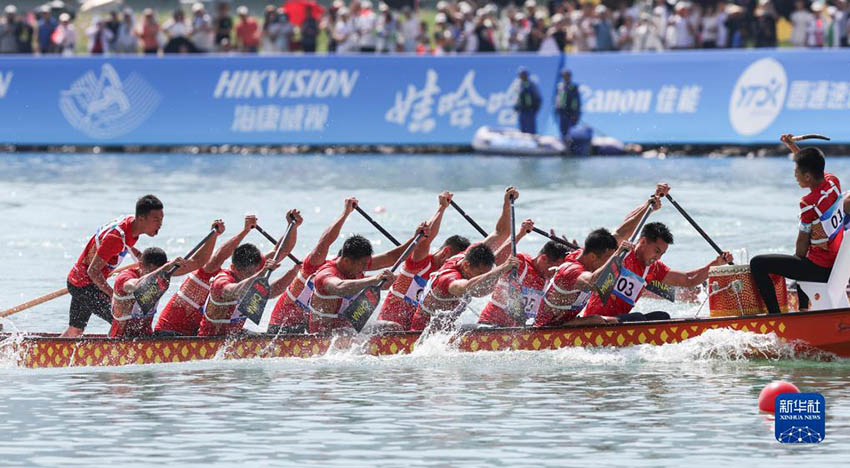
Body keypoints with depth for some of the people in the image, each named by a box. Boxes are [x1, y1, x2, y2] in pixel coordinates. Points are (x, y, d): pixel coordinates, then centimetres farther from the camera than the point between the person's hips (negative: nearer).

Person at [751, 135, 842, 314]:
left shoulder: (809, 203, -23)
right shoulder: (833, 182, -1)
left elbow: (802, 242, -11)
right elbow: (812, 167, 23)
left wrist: (798, 259, 7)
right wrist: (791, 145, 27)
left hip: (819, 269, -9)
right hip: (837, 266, 9)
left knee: (758, 264, -7)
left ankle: (775, 315, -8)